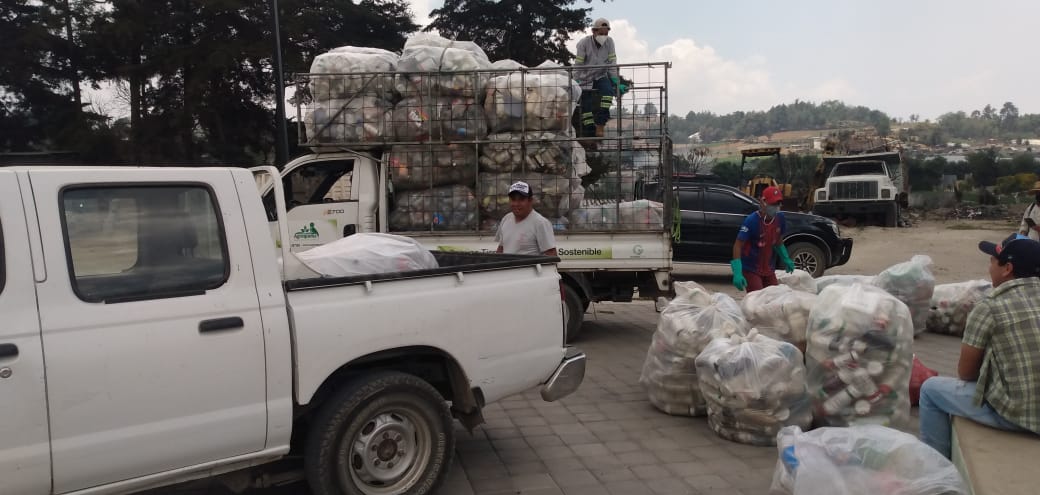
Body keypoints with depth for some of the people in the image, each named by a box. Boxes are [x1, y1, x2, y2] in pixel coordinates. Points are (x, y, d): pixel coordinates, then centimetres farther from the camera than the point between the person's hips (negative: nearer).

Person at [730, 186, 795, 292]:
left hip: (768, 270, 7)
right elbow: (738, 245, -22)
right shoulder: (752, 220, -21)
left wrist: (786, 259, 12)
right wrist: (737, 273, -29)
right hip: (750, 270, -7)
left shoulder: (780, 218, -2)